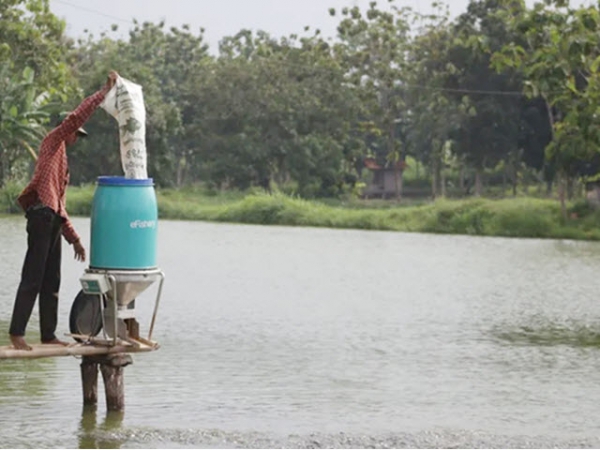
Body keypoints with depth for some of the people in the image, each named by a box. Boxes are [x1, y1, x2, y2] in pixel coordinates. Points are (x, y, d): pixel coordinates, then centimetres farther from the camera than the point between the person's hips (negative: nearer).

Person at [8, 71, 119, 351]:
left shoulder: (62, 160, 29)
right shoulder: (52, 143, 7)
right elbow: (76, 117, -7)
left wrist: (74, 239, 27)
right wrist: (105, 91, -4)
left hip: (53, 220, 9)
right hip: (41, 215, -9)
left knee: (51, 282, 9)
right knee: (32, 278, -11)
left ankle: (48, 334, 12)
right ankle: (17, 333, -11)